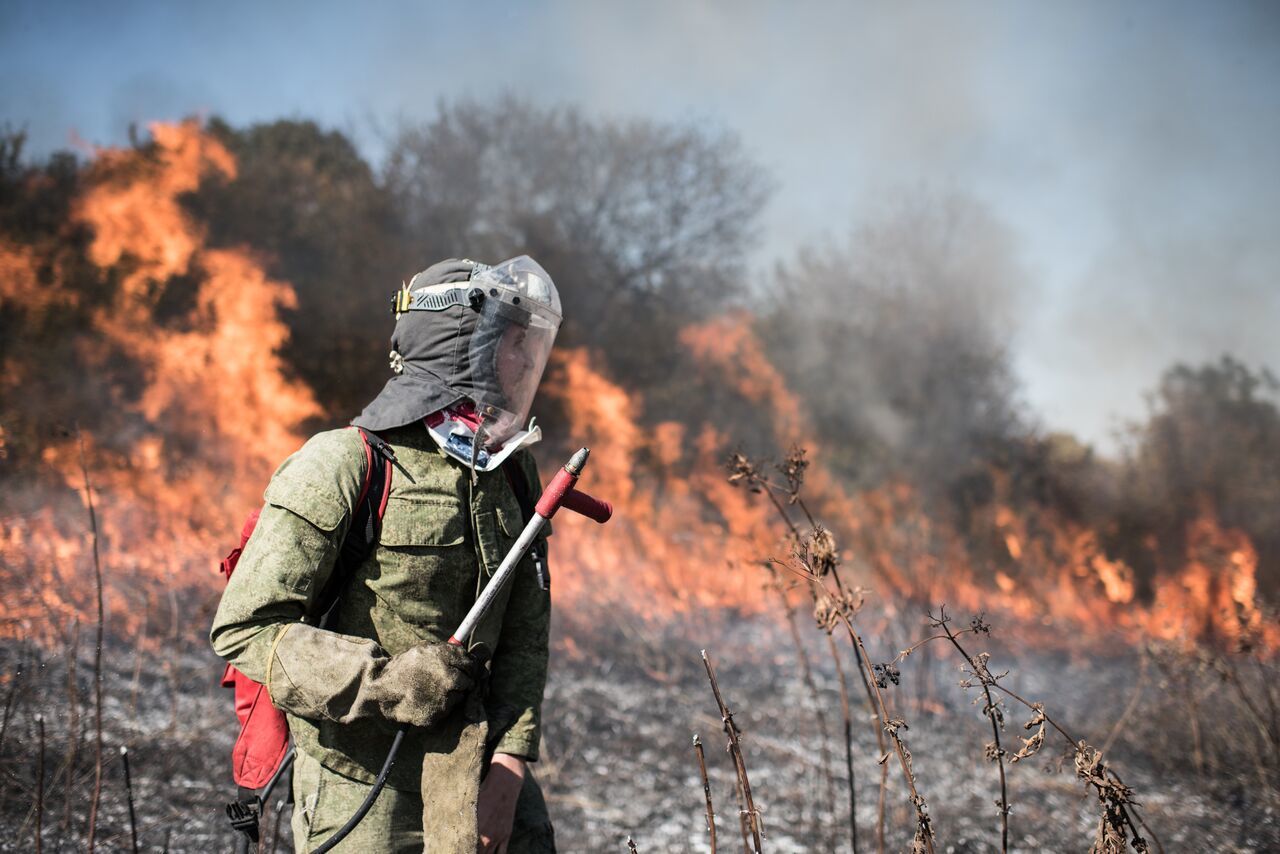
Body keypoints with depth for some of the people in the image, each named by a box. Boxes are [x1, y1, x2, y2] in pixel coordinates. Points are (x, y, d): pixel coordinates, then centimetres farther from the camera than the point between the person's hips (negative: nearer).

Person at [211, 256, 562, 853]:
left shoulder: (512, 473, 7)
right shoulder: (344, 466, -13)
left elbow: (525, 636, 8)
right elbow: (243, 629, -14)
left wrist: (508, 765, -3)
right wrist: (381, 681, -23)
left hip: (475, 771, 5)